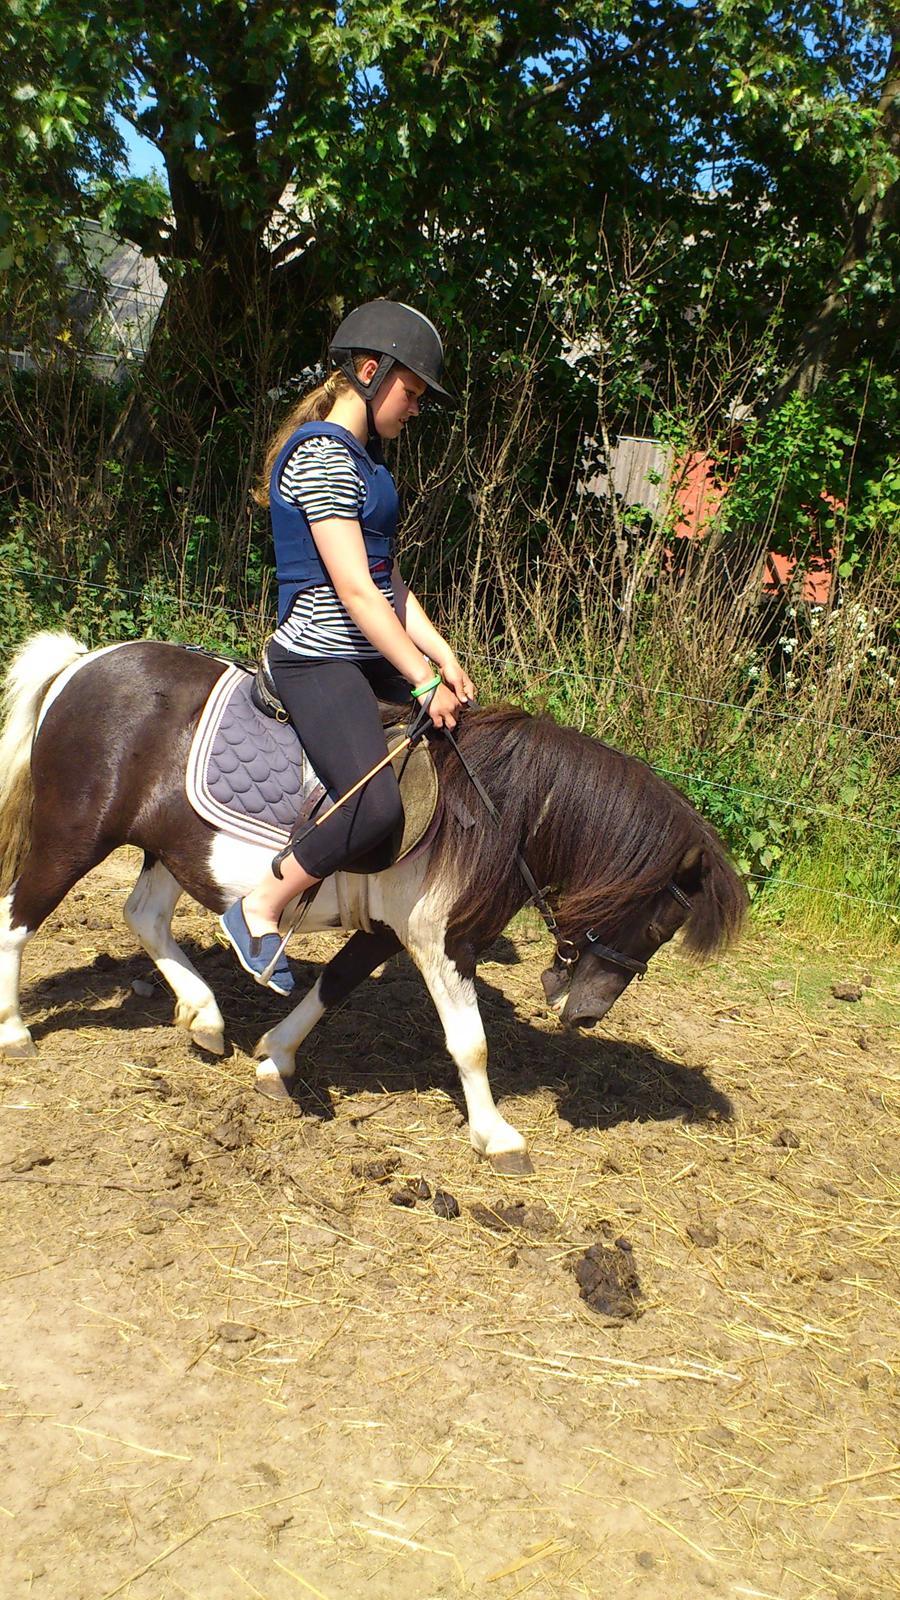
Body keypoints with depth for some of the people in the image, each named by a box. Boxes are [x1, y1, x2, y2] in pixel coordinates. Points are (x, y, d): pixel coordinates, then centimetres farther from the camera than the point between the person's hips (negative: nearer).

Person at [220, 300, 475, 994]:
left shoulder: (362, 456, 17)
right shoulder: (323, 453, -14)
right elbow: (355, 590, -20)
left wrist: (444, 657, 4)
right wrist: (426, 682, -17)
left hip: (371, 655, 11)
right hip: (321, 659, -11)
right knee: (377, 806, -28)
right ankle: (259, 911, -7)